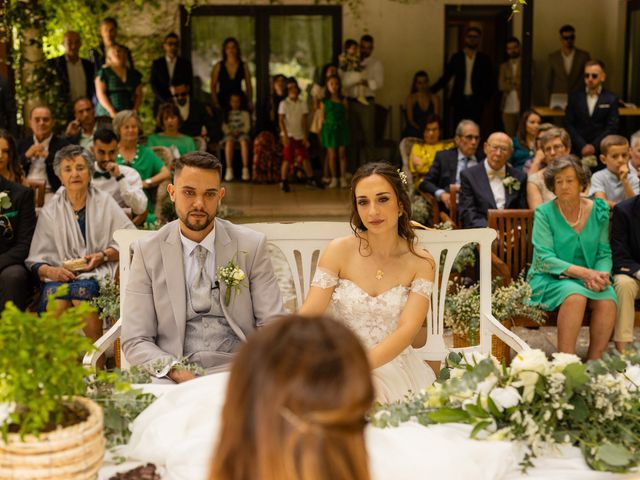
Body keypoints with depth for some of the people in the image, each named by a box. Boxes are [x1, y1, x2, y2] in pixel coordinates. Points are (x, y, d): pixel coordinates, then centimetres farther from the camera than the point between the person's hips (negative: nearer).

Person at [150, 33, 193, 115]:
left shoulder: (186, 64, 8)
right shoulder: (156, 63, 8)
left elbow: (189, 85, 6)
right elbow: (154, 85, 2)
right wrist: (166, 100, -10)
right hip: (161, 105, 0)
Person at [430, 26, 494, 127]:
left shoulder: (484, 59, 8)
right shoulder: (456, 57, 10)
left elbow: (490, 81, 8)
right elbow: (445, 77, 8)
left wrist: (485, 98, -5)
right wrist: (431, 90, -3)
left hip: (476, 101, -1)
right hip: (459, 100, 1)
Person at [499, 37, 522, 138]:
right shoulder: (504, 66, 16)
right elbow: (501, 86, 4)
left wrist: (511, 82, -4)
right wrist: (516, 84, -7)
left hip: (523, 107, -3)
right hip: (508, 107, 3)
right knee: (509, 137, 2)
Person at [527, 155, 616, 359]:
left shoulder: (599, 210, 6)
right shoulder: (544, 213, -4)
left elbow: (604, 253, 9)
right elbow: (545, 259, -12)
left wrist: (601, 275, -15)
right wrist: (583, 272, -22)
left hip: (589, 279, 3)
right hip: (549, 279, -3)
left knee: (607, 300, -28)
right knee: (575, 295, -35)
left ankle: (594, 362, -16)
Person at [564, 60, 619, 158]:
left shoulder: (611, 99, 3)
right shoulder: (575, 97, 7)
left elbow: (612, 127, -2)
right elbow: (568, 124, 2)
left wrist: (594, 147, -12)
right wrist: (582, 146, -9)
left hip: (601, 151, -1)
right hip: (578, 151, 1)